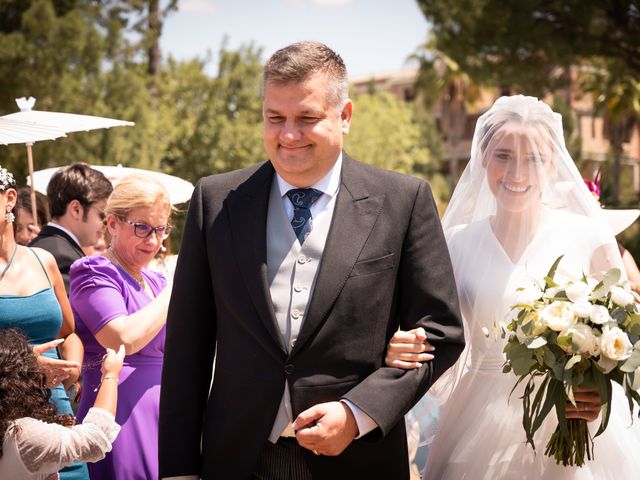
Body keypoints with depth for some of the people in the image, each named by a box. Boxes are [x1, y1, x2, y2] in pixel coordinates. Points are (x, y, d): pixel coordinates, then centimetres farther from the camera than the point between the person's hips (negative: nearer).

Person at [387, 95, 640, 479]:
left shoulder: (589, 239, -5)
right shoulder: (458, 243, 1)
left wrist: (599, 394, -18)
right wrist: (402, 350, -18)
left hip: (572, 433, -2)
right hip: (482, 431, 2)